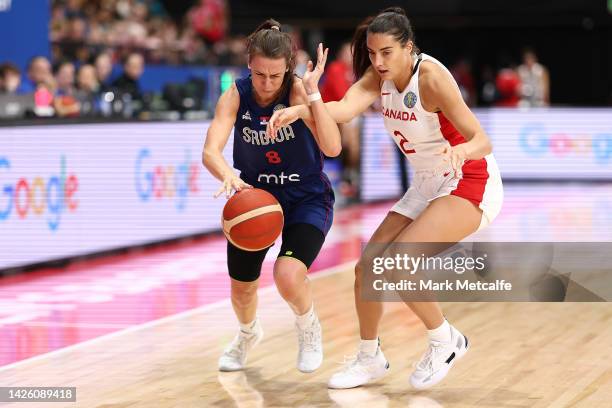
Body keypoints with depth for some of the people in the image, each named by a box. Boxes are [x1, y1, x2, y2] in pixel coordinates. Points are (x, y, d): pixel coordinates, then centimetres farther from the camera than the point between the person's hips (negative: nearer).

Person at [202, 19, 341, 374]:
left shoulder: (298, 90, -22)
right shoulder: (236, 96, -15)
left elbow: (333, 147, -32)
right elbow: (211, 151, -27)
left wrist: (312, 95, -40)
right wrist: (230, 177, -48)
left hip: (307, 200, -3)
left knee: (289, 276, -28)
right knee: (242, 290, 13)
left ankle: (309, 330, 8)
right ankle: (248, 335, 51)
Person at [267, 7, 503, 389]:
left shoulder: (431, 77, -23)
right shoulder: (379, 75, -5)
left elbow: (483, 141, -26)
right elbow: (346, 107, -26)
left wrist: (460, 150, -50)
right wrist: (298, 110, -45)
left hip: (469, 185, -8)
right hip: (427, 186, 8)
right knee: (367, 267, 3)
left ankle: (446, 341, -2)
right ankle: (370, 358, 24)